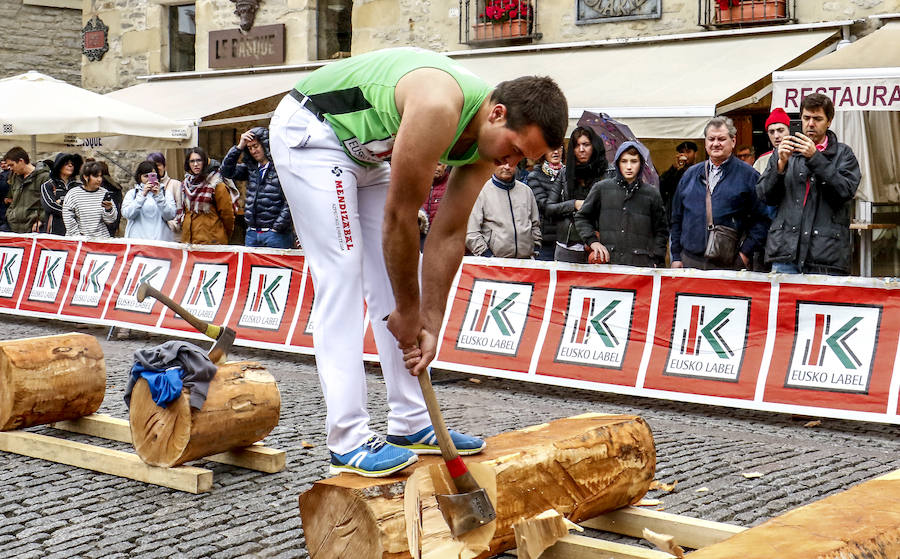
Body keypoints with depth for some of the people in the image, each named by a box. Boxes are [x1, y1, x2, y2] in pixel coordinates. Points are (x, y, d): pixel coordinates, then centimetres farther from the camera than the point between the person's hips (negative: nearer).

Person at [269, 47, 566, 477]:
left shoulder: (487, 138, -10)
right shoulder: (439, 108, -36)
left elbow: (449, 235, -6)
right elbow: (400, 216, -28)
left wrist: (429, 325, -8)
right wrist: (408, 311, -17)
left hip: (366, 148, 9)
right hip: (309, 131, -9)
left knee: (398, 278, 4)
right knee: (342, 277, -14)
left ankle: (411, 424, 10)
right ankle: (348, 441, -11)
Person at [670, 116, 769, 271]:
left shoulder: (749, 175, 3)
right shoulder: (690, 174, 16)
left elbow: (761, 219, -2)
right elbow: (677, 218, 18)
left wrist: (745, 252, -10)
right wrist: (676, 256, 12)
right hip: (691, 261, 3)